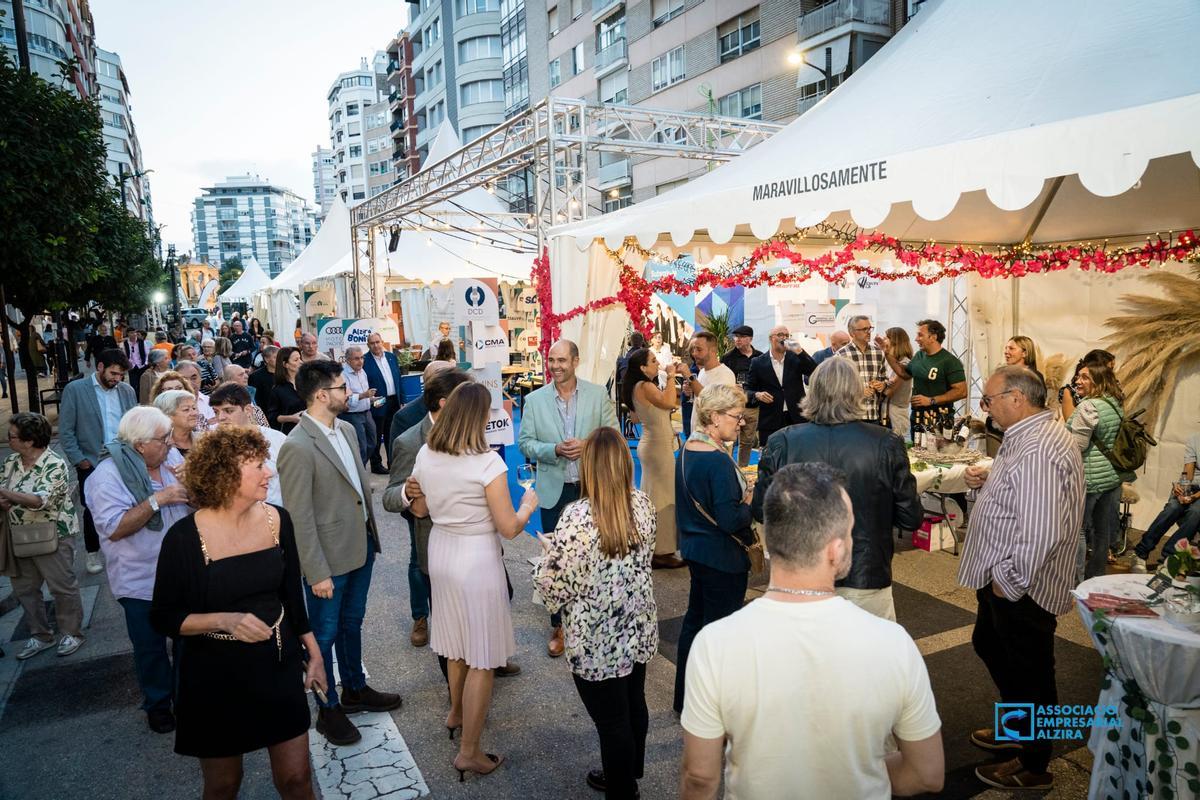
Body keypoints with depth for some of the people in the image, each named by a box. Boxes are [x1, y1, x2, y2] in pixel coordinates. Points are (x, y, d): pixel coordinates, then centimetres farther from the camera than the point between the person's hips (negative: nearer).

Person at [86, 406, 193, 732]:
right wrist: (157, 500, -29)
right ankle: (157, 703, 36)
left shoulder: (172, 457, -2)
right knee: (150, 647, 14)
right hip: (142, 580, -5)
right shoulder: (107, 476, -18)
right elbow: (114, 529, -25)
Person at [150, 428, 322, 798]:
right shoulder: (184, 537, -17)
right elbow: (163, 618, -9)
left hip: (278, 665, 3)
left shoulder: (277, 520, -6)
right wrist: (225, 620, -25)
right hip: (215, 675, -2)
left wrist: (314, 652, 10)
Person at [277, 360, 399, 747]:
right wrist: (317, 573, -18)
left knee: (352, 623, 24)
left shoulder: (346, 429, 2)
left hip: (361, 546, 8)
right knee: (325, 634, 12)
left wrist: (372, 535, 12)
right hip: (329, 557, -7)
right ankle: (328, 708, 31)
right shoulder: (297, 447, -23)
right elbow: (299, 518, -20)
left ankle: (355, 689, 43)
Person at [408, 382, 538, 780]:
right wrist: (528, 504, 1)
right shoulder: (487, 462, -23)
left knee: (458, 639, 28)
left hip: (440, 550, 7)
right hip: (476, 558, -7)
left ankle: (457, 712, 49)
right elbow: (509, 528, -18)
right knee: (482, 657, 7)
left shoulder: (425, 455, -4)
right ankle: (468, 753, 16)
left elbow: (419, 509, 11)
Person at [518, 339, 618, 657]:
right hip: (554, 491, 0)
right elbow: (525, 443, -1)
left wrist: (588, 446, -19)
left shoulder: (598, 394, -3)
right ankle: (558, 625, 23)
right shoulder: (534, 400, -2)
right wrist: (554, 450, -19)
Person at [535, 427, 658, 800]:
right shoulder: (643, 504, -6)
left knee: (612, 722, 11)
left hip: (598, 643, -7)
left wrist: (550, 551, 0)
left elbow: (556, 587, -19)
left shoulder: (577, 516, -25)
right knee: (634, 706, 25)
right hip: (638, 630, 7)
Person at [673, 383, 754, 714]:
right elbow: (730, 520, -26)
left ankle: (684, 697, 35)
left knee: (695, 619, 20)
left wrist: (742, 497, 7)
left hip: (694, 548, 9)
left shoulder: (687, 451, 2)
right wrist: (752, 503, -9)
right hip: (722, 559, -9)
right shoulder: (719, 462, -25)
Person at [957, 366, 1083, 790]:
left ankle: (1033, 767, 29)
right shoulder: (1027, 437, 7)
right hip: (1002, 579, 11)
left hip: (1023, 588, -11)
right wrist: (985, 481, 0)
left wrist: (1008, 581, -23)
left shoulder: (1037, 452, -28)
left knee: (1029, 674, 8)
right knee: (988, 645, 27)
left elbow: (1041, 532, -34)